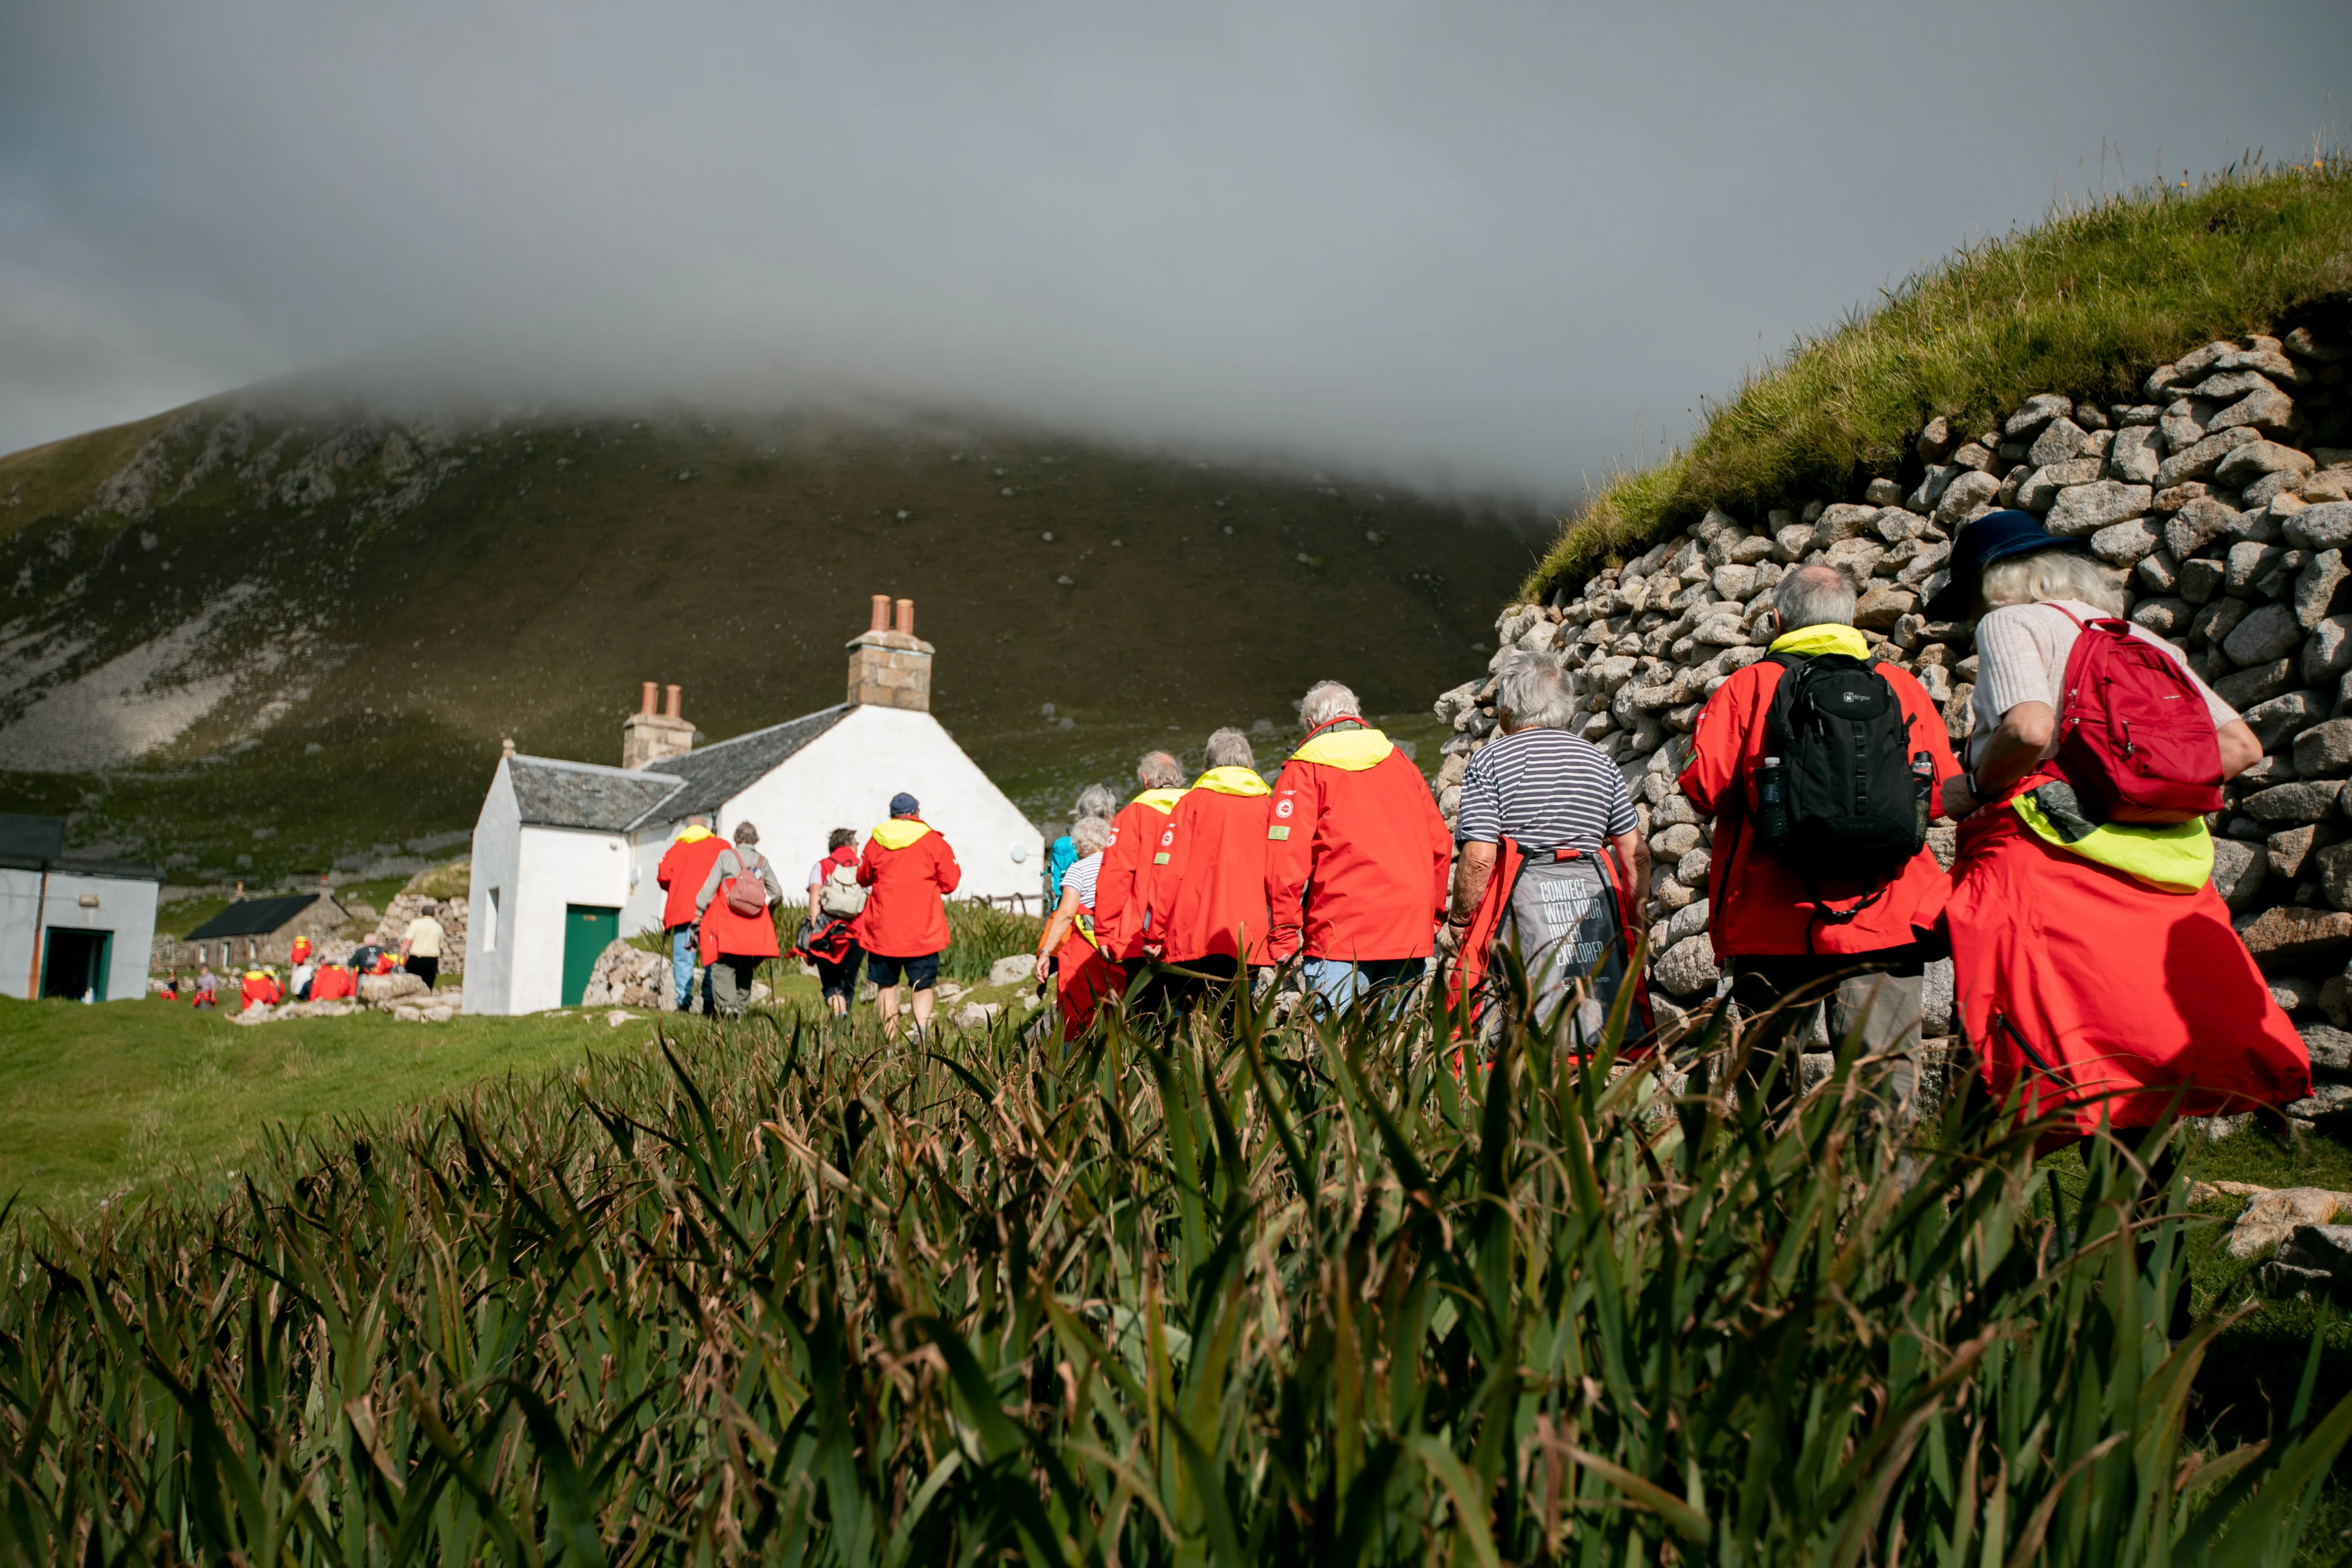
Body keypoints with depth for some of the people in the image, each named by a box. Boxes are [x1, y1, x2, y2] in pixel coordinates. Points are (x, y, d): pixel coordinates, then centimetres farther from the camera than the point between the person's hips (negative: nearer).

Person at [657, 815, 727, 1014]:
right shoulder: (721, 847, 8)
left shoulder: (677, 848, 11)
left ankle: (684, 1000, -1)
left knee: (683, 958, 5)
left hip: (682, 908, 1)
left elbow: (663, 876, 2)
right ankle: (709, 1000, -5)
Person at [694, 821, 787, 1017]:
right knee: (746, 966, 14)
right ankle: (741, 1005, 6)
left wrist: (698, 913, 4)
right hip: (754, 926, 3)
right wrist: (768, 908, 29)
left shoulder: (726, 856, 3)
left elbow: (709, 887, -1)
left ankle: (726, 1004, -22)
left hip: (726, 923, -3)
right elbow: (777, 893, 10)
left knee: (723, 965, -5)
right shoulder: (762, 861, 11)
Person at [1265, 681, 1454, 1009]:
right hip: (1411, 930, 5)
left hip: (1341, 930, -5)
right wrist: (1432, 915, 23)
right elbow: (1440, 844, 15)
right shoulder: (1400, 761, 17)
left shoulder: (1303, 769, 2)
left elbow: (1286, 858, -8)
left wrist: (1283, 936, -4)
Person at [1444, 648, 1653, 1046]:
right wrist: (1631, 920, 19)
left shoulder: (1488, 762, -1)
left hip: (1521, 905, -4)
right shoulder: (1600, 761, 13)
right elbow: (1636, 853, 10)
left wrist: (1458, 921, 1)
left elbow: (1479, 858, -11)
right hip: (1595, 905, 4)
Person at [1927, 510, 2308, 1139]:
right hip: (2156, 881, 7)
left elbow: (2029, 730, -18)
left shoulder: (2009, 621, 1)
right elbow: (2241, 746, 16)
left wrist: (1970, 789, -2)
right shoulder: (2143, 638, 21)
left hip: (2043, 858, -7)